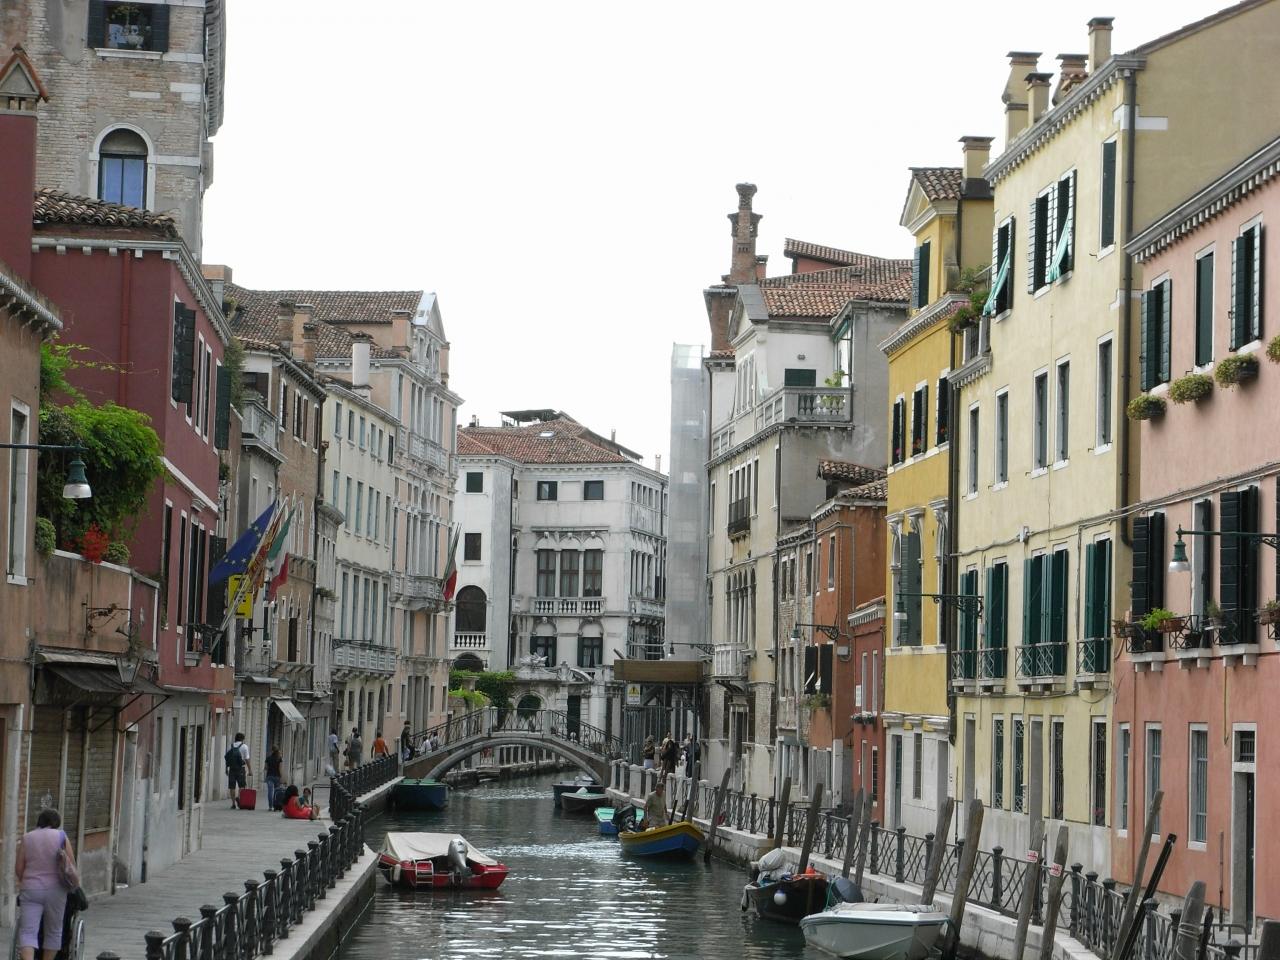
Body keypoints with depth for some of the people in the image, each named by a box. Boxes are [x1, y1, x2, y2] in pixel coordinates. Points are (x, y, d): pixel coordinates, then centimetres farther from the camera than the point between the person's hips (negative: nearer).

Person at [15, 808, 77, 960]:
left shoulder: (27, 838, 4)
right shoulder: (61, 837, 0)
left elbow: (18, 868, 3)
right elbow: (72, 866, 0)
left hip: (31, 890, 1)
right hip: (55, 890, -1)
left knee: (27, 932, -4)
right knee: (53, 931, 14)